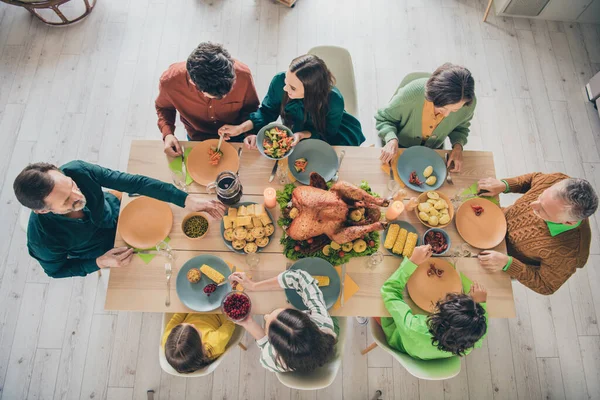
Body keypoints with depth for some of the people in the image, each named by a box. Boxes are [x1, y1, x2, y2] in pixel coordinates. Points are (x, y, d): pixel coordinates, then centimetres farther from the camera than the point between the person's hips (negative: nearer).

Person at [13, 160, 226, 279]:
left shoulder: (77, 170, -38)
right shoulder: (43, 239, -39)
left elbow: (135, 182, -35)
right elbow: (56, 270, -16)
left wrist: (186, 199, -40)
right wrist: (100, 263, -28)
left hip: (116, 211, 2)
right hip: (102, 250, -2)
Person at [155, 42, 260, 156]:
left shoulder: (243, 75, -34)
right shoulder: (170, 81, -32)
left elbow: (250, 108, -11)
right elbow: (164, 108, -7)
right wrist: (168, 134, -24)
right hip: (198, 140, 0)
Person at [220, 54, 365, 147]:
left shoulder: (334, 101, -39)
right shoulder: (279, 81, -33)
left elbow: (326, 133, -20)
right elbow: (267, 112, -15)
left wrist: (303, 135, -40)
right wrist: (241, 128, -30)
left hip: (326, 139, -2)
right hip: (293, 134, 2)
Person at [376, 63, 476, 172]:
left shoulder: (469, 103, -27)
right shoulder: (411, 93, -38)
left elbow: (460, 127, -3)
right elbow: (384, 118, -22)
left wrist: (458, 145, -23)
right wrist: (392, 140, -41)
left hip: (432, 151, 3)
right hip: (400, 146, -2)